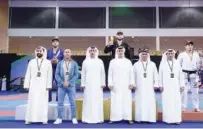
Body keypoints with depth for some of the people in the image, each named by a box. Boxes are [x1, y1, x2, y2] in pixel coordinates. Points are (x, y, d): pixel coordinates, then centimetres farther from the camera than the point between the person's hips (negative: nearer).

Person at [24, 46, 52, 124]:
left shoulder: (48, 62, 5)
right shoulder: (31, 62, 9)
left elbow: (49, 75, 0)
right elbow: (28, 74, 8)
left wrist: (49, 85, -7)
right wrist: (26, 85, 2)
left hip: (43, 85, -1)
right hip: (33, 85, 1)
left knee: (43, 102, 0)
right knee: (32, 102, 1)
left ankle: (44, 119, 6)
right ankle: (29, 119, 7)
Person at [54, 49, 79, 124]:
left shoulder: (74, 63, 4)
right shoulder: (59, 63, 6)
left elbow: (76, 75, -2)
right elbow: (57, 74, 2)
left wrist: (69, 82, -11)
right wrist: (62, 83, -10)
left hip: (71, 86, -1)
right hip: (61, 86, 1)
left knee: (72, 103, 2)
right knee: (60, 103, 4)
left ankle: (74, 118, 11)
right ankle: (59, 118, 12)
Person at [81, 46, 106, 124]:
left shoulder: (100, 61, 6)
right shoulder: (85, 62, 7)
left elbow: (103, 73, 5)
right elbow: (83, 74, 6)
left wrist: (103, 83, -1)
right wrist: (83, 84, 0)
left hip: (98, 84, 0)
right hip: (88, 85, 0)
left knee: (98, 101, 0)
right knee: (88, 101, 0)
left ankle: (98, 118, 7)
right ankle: (87, 118, 5)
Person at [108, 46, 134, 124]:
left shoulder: (128, 62, 9)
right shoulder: (112, 61, 7)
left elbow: (131, 73, 6)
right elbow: (110, 73, 4)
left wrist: (131, 83, -3)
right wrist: (110, 84, -4)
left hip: (126, 85, 1)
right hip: (116, 85, 0)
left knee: (127, 101, 0)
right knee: (115, 101, -1)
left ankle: (129, 118, 5)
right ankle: (113, 118, 4)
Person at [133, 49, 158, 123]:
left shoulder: (152, 64, 8)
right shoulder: (136, 65, 6)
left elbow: (155, 75, 8)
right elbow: (133, 76, 6)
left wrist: (156, 84, 3)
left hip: (149, 87, 1)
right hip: (139, 88, 0)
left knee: (150, 102, -2)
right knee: (140, 102, -1)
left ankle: (150, 118, 5)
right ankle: (140, 118, 4)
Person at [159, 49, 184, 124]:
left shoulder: (177, 63, 7)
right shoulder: (163, 64, 3)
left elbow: (181, 75, 7)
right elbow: (160, 75, 3)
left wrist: (182, 85, 3)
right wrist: (160, 85, -1)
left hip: (176, 86, 2)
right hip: (166, 86, -1)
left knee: (176, 102, 2)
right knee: (167, 102, 0)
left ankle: (177, 119, 10)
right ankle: (168, 119, 7)